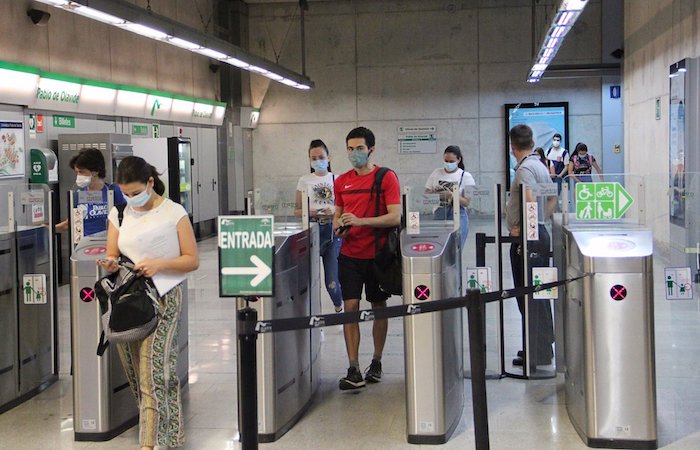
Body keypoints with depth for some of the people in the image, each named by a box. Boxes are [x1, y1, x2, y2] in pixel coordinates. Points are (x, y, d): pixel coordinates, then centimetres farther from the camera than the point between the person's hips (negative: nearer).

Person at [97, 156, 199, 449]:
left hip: (163, 299, -5)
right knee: (136, 372, 6)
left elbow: (192, 260, -2)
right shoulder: (119, 214, 9)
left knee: (153, 371, -13)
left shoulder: (174, 213, -3)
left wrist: (160, 264, -18)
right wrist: (110, 264, -10)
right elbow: (111, 257, 14)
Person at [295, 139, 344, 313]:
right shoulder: (305, 181, 8)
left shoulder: (337, 180, 6)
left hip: (333, 230, -1)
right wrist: (309, 212, -11)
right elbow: (297, 210, 10)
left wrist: (334, 212, -13)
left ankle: (339, 308, 21)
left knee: (332, 279, -4)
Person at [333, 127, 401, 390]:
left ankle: (376, 363, 24)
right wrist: (338, 225, -7)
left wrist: (360, 220, -24)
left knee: (379, 307, 9)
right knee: (350, 307, -5)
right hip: (350, 254, 3)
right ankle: (353, 371, -5)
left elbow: (395, 217, -14)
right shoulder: (342, 181, 8)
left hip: (378, 254, -3)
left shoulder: (386, 178, -6)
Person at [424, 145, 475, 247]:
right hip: (438, 215, 2)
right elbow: (426, 193, 10)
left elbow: (467, 202, -4)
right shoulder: (437, 173, 9)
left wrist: (452, 195, -19)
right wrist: (435, 194, -11)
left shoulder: (466, 176, 2)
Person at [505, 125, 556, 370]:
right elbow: (553, 198, 23)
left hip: (527, 238, -10)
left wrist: (520, 227, -16)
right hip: (540, 233, 10)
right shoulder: (540, 165, 14)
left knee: (528, 295, -5)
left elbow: (530, 202, -27)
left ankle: (535, 353, -2)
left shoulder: (525, 168, -15)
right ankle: (542, 346, 23)